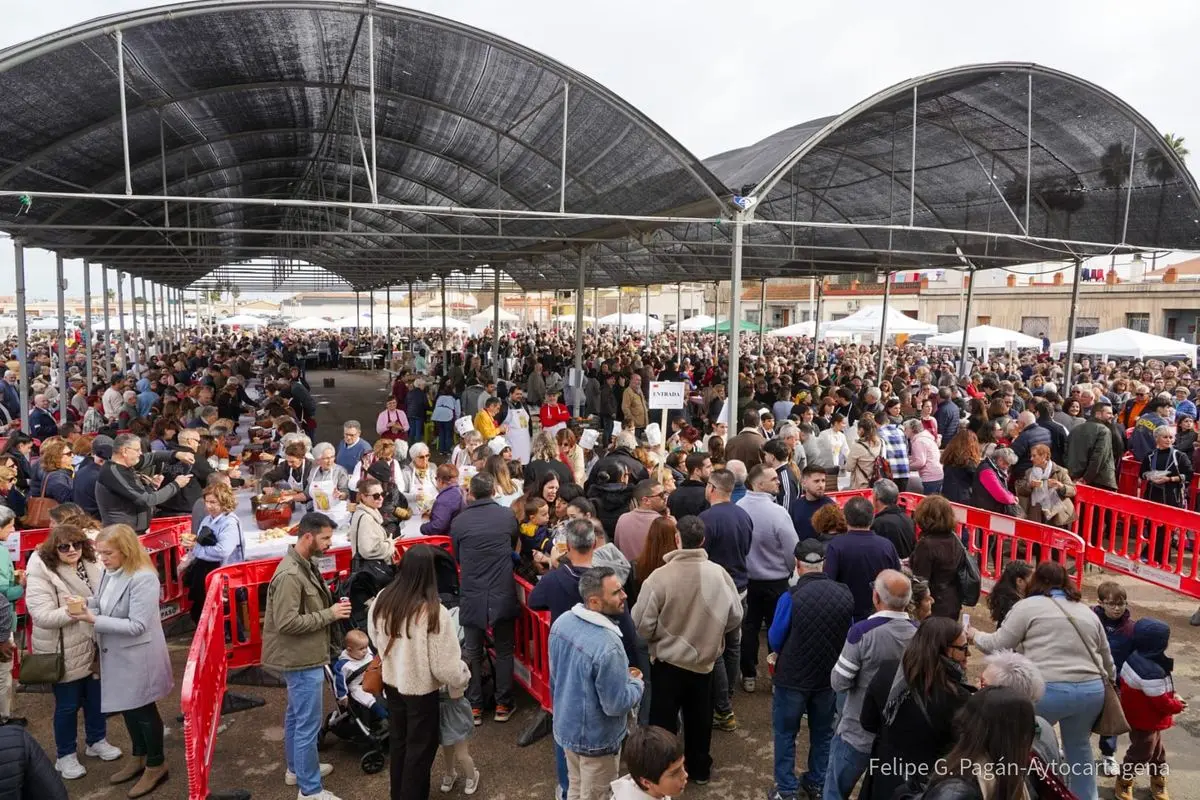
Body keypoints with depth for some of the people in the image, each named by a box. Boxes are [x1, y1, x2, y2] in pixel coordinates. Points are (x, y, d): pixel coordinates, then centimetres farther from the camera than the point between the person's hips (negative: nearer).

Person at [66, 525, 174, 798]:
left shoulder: (143, 578, -26)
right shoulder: (109, 572, -2)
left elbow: (137, 626, -26)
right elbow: (101, 605, 8)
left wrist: (94, 621, -26)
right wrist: (84, 606, -12)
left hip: (138, 657, -8)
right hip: (116, 654, 8)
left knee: (144, 711, 8)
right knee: (128, 708, 21)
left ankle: (156, 765, 26)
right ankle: (139, 757, 40)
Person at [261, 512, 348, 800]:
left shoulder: (306, 564, 4)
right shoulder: (290, 575, -25)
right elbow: (287, 622, -28)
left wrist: (330, 608, 2)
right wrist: (329, 614, -22)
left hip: (304, 656, 10)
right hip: (302, 659, -10)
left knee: (296, 715, 24)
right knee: (308, 723, 1)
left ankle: (295, 767, 41)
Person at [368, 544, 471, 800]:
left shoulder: (382, 601, -12)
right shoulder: (433, 612, -29)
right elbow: (445, 664, -22)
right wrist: (462, 679, -2)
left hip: (391, 682, 6)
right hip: (420, 689, -6)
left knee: (398, 740, 24)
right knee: (420, 748, 13)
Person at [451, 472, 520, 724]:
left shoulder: (458, 522, -7)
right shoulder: (507, 516, -5)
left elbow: (457, 558, 8)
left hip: (472, 596, 0)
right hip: (503, 595, 0)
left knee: (472, 653, 13)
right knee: (504, 651, 13)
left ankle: (474, 707, 19)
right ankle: (503, 705, 18)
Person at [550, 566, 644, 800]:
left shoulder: (561, 622, -10)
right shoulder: (607, 646, -35)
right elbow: (617, 705, -27)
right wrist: (636, 682, -8)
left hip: (566, 726, 7)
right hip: (595, 739, -7)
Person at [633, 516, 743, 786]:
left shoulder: (660, 576, -25)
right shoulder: (719, 574, -16)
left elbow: (642, 626, -18)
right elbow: (736, 618, -3)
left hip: (667, 662, -3)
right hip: (704, 660, 3)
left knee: (664, 720, 16)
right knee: (699, 718, 23)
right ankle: (700, 768, 40)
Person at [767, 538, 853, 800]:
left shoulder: (791, 597, -23)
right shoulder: (845, 595, -11)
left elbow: (774, 640, -12)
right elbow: (848, 635, 5)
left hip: (792, 677, -4)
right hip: (829, 676, 4)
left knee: (785, 734, 14)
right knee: (823, 733, 22)